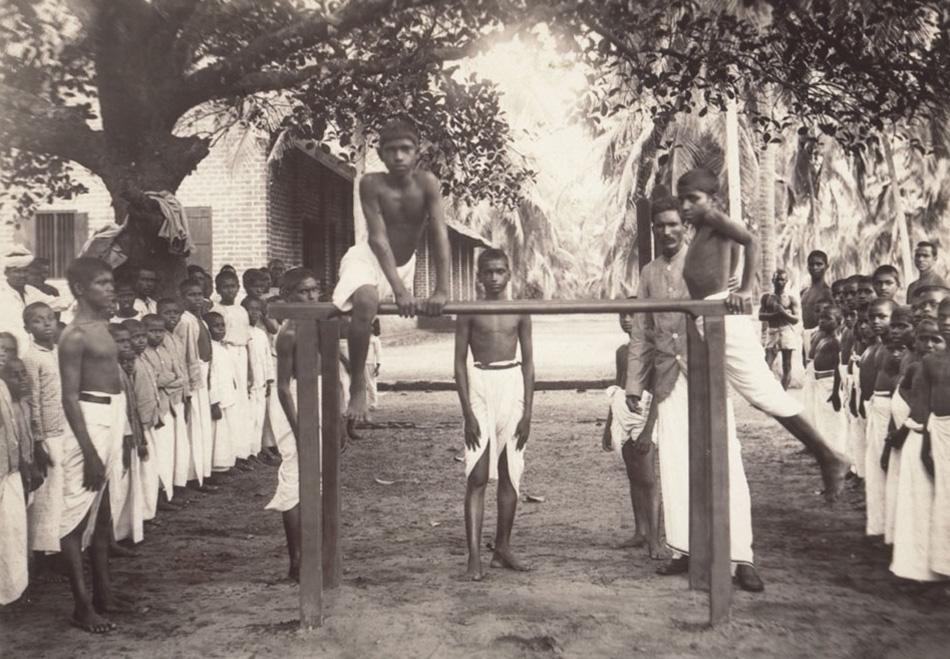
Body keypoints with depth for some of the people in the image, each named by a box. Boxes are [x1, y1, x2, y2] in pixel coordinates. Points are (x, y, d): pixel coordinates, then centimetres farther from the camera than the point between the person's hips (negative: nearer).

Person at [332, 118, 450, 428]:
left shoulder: (427, 183, -20)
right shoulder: (371, 184, -24)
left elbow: (440, 235, -25)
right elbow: (378, 239, -29)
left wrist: (442, 290, -33)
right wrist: (400, 291, -37)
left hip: (404, 263, 5)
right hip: (370, 259, -4)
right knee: (366, 302, -35)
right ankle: (357, 386, -21)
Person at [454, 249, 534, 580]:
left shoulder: (519, 313, 6)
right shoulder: (470, 313, 0)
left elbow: (528, 361, 7)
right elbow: (460, 363, -2)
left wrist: (528, 411, 0)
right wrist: (467, 412, -9)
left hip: (513, 385, 3)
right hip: (480, 386, -3)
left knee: (510, 475, 9)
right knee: (477, 476, -7)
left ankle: (503, 549, 23)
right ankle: (474, 557, -6)